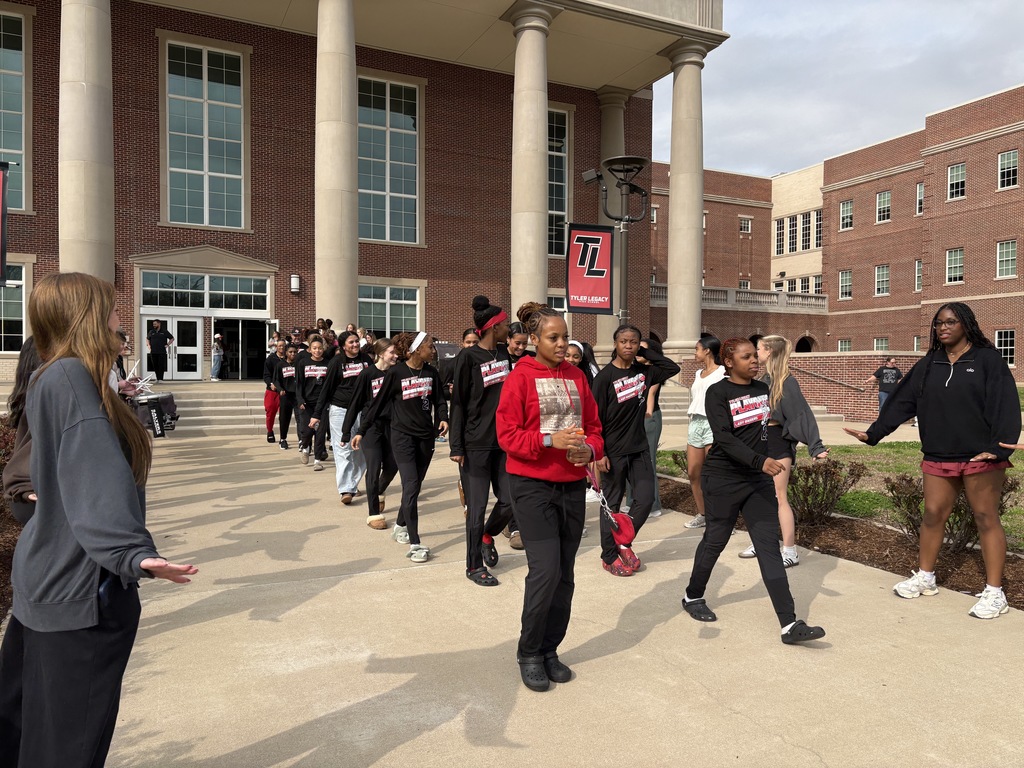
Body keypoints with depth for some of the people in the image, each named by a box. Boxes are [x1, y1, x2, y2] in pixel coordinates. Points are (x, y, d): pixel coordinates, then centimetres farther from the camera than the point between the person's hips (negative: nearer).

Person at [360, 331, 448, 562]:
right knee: (411, 487, -12)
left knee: (414, 487, 13)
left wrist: (443, 418, -11)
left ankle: (401, 526, 35)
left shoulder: (431, 372, 3)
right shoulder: (395, 372, -10)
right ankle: (415, 544, -9)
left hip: (426, 437, 5)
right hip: (403, 436, -5)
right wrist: (362, 431, 0)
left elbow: (439, 400, 10)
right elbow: (379, 402, -3)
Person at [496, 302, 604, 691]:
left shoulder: (577, 377, 9)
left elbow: (594, 426, 13)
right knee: (546, 569, -11)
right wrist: (550, 441, -23)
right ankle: (528, 654, 10)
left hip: (572, 486, 6)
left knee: (565, 574, 9)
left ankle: (549, 651, 26)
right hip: (532, 486, -5)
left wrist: (590, 449, -8)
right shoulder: (520, 377, -6)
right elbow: (507, 434, -10)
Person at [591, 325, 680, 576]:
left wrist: (646, 352, 1)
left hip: (639, 449, 5)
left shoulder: (644, 372, 5)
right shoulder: (605, 376, -11)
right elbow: (596, 417, -12)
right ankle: (609, 556, 20)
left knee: (646, 500, 4)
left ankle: (623, 542, 24)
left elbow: (673, 368, 7)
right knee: (612, 504, 6)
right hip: (613, 451, -5)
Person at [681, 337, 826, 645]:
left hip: (758, 480, 5)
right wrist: (760, 461, -31)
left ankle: (790, 625, -4)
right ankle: (693, 597, 32)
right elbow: (725, 438, -21)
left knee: (770, 546, -2)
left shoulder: (763, 389, 8)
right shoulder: (717, 393, -11)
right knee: (714, 541, 9)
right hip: (723, 480, -5)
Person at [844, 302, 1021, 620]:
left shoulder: (988, 359, -4)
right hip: (938, 457, 4)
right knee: (932, 515, 10)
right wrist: (873, 433, -1)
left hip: (981, 457, -4)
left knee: (986, 518, 2)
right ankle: (925, 578, 24)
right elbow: (902, 402, 5)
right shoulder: (928, 365, 8)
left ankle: (994, 592, 11)